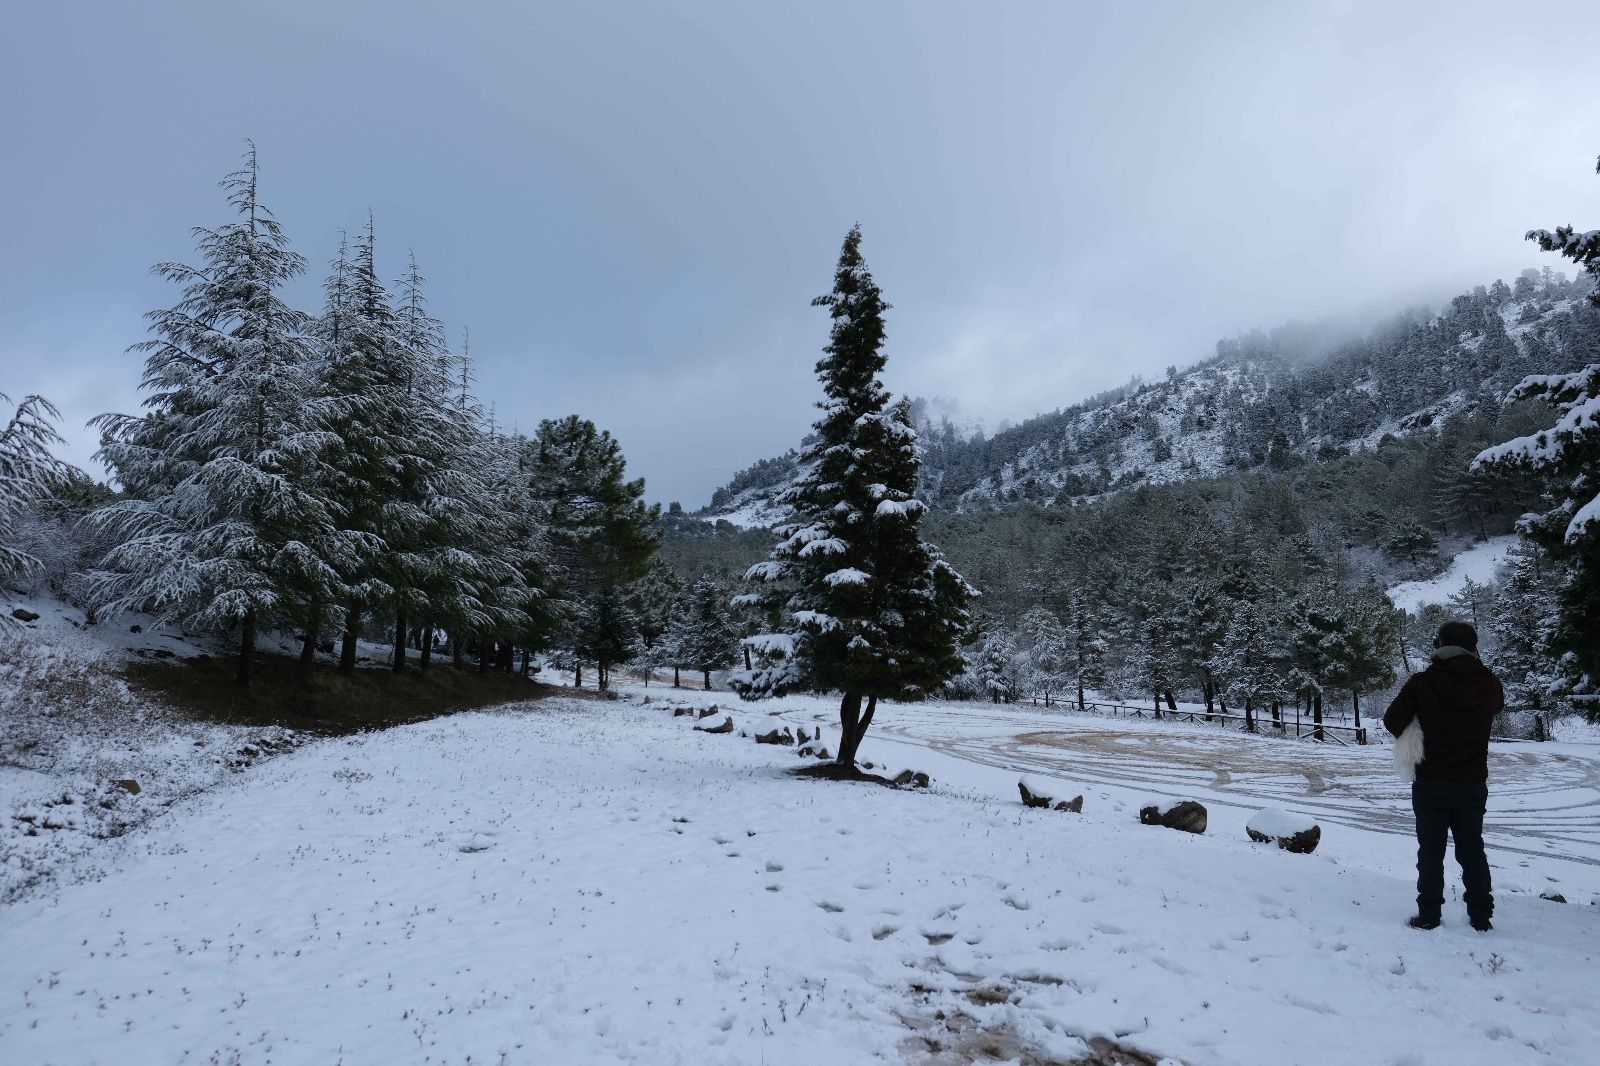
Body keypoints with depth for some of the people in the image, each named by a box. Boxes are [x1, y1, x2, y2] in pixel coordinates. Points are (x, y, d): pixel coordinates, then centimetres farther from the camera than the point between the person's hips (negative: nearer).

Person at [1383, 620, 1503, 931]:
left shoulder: (1422, 682, -15)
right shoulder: (1490, 684, -6)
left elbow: (1392, 720, -11)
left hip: (1431, 782, -3)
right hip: (1473, 783, 3)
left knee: (1431, 850, 7)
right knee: (1472, 850, 15)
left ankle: (1429, 915, 9)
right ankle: (1481, 916, 20)